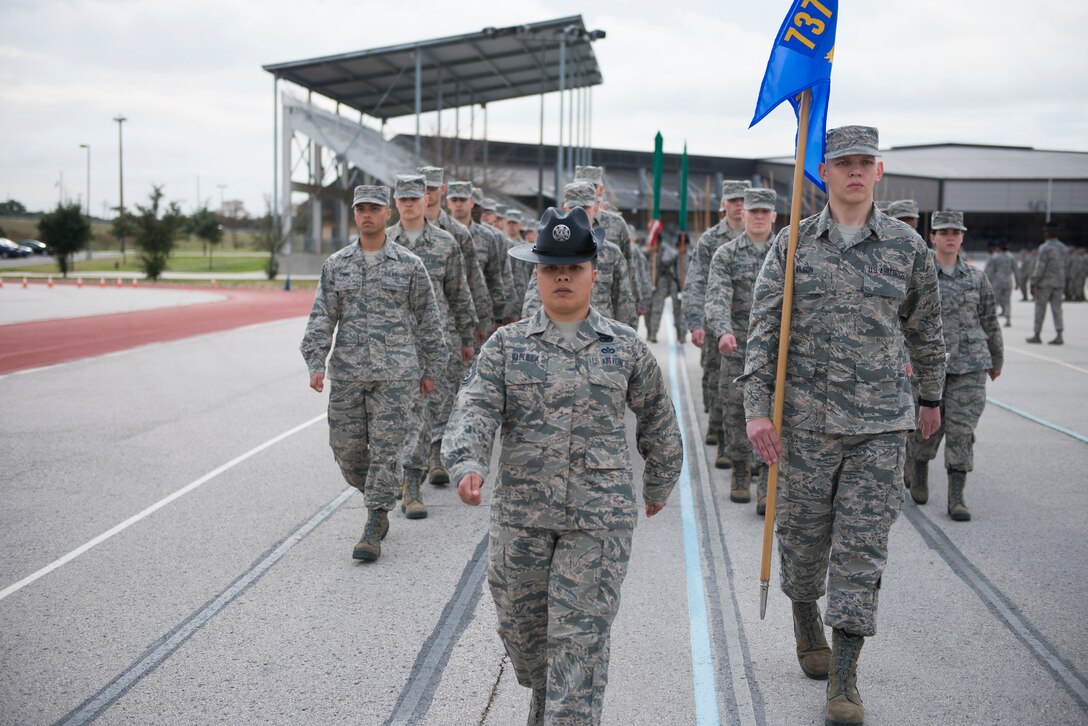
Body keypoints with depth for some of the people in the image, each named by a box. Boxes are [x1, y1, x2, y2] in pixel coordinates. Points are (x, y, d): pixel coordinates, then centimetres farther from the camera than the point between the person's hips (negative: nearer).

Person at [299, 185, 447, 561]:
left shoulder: (410, 265, 2)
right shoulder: (335, 265, 8)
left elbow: (427, 321, 6)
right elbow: (321, 317, 5)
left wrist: (431, 370, 6)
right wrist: (315, 362, -6)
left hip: (396, 374, -3)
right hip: (347, 374, 3)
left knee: (385, 449, -4)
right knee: (347, 449, 6)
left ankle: (373, 530, 1)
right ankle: (380, 500, 32)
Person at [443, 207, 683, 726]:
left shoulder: (626, 348, 3)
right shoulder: (506, 345, 2)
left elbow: (657, 420, 16)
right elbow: (475, 409, -10)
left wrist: (659, 485, 23)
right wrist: (468, 465, -29)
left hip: (600, 517, -2)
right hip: (521, 512, 2)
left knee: (580, 634, -7)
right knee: (520, 625, 16)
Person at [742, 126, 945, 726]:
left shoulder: (907, 246, 3)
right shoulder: (793, 244, 1)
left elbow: (924, 331, 15)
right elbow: (762, 331, -1)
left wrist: (930, 397, 23)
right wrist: (756, 408, -10)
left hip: (879, 423, 0)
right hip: (804, 418, 0)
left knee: (862, 546, -2)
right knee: (803, 534, 11)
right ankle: (806, 621, 40)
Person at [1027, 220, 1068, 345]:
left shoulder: (1045, 248, -14)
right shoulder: (1063, 248, 8)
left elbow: (1040, 267, -16)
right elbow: (1064, 267, 12)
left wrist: (1033, 284, -13)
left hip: (1045, 283, -6)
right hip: (1059, 282, 6)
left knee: (1040, 309, 3)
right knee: (1056, 309, 7)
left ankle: (1037, 335, 9)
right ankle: (1059, 336, -1)